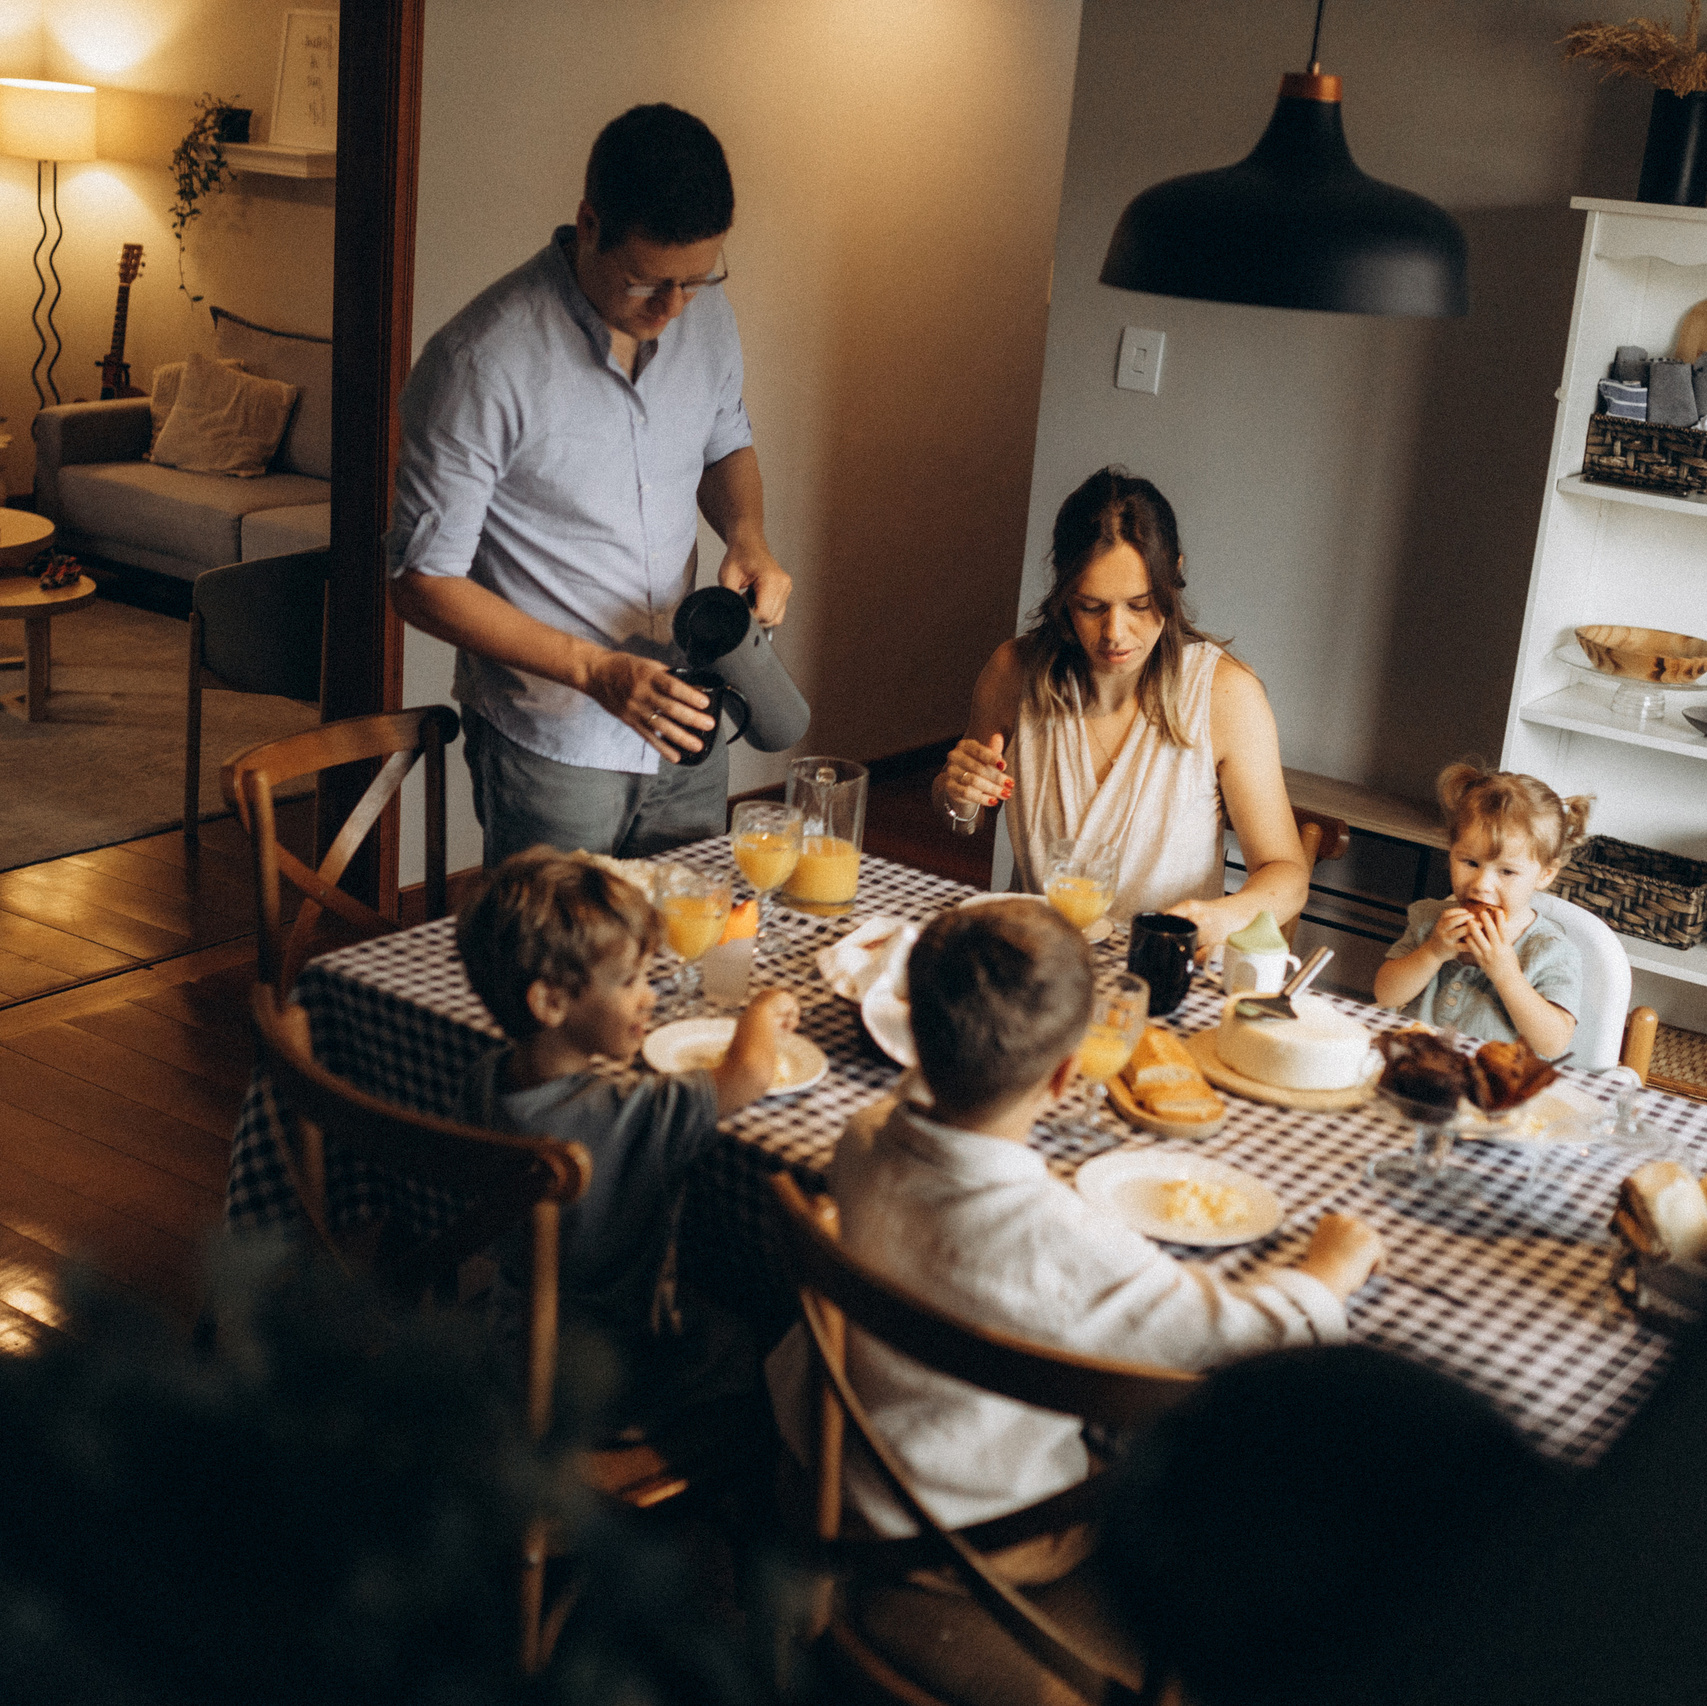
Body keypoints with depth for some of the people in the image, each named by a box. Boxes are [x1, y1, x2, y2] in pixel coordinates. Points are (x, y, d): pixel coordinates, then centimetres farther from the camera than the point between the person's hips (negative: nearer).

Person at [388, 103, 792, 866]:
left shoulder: (705, 318, -2)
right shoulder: (482, 361, -21)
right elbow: (423, 582, -16)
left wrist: (747, 535, -5)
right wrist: (594, 670, -25)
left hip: (685, 727, 6)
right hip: (552, 749, -5)